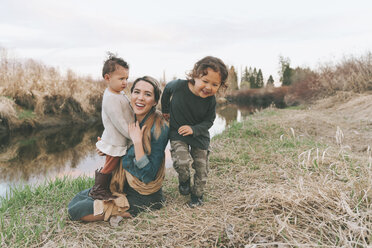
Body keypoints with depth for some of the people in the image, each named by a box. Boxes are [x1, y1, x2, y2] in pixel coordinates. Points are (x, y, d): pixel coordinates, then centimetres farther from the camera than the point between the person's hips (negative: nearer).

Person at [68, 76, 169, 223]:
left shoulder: (159, 129, -22)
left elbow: (148, 175, -25)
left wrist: (137, 141, -29)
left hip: (143, 198, -8)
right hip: (124, 187, 8)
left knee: (76, 211, -8)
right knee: (78, 198, 15)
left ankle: (122, 213, 4)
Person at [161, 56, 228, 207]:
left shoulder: (211, 100, -19)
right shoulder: (179, 85, -22)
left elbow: (208, 121, -7)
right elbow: (167, 89, 2)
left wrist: (194, 129, -26)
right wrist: (165, 110, 11)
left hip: (200, 137, 2)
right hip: (178, 134, -1)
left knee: (201, 169, 8)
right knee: (182, 161, -22)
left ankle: (197, 195, 35)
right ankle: (184, 180, 13)